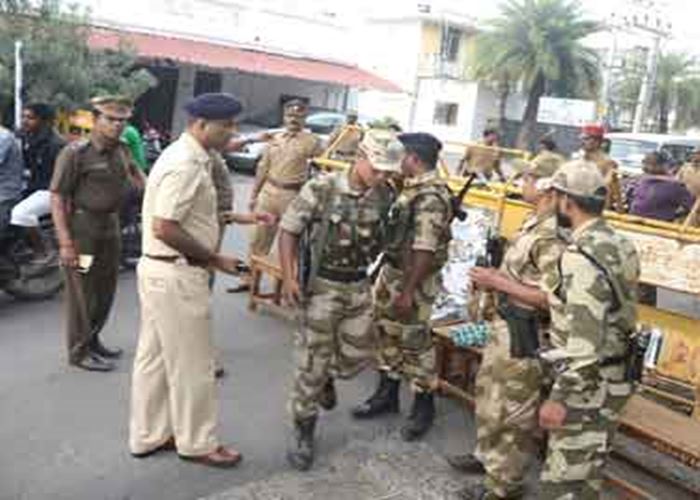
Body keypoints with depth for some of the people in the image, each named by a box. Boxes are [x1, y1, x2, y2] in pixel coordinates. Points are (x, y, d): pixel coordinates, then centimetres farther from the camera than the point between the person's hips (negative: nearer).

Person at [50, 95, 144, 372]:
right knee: (82, 292, -1)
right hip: (82, 227, -7)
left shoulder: (121, 150, 6)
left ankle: (93, 340, 32)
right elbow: (57, 197, -16)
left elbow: (132, 170, 31)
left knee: (106, 289, 15)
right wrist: (65, 243, -21)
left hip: (111, 225, 8)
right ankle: (79, 351, 12)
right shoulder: (75, 152, -14)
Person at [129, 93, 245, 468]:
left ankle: (147, 436, 33)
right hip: (176, 275, -10)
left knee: (155, 358, 19)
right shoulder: (186, 165, -21)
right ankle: (196, 443, 22)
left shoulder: (188, 157, 10)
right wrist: (215, 258, -17)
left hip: (162, 270, 10)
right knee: (191, 364, 5)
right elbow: (165, 229, -26)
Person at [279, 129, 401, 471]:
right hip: (322, 286, -4)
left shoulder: (384, 197, -3)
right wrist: (289, 277, -17)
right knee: (311, 361, 2)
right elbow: (289, 231, -10)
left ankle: (327, 378, 45)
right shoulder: (321, 189, -15)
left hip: (360, 287, 4)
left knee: (358, 356, 11)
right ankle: (303, 433, 18)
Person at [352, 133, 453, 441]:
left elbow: (424, 251, -26)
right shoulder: (413, 187, 8)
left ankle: (424, 407, 20)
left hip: (414, 281, -10)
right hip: (391, 271, 10)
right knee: (387, 333, 17)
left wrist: (408, 292, -25)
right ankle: (387, 394, 33)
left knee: (415, 343, 3)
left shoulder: (431, 197, -23)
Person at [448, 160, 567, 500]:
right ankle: (487, 455, 45)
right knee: (489, 393, 25)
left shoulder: (553, 235, -25)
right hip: (505, 326, 10)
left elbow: (552, 299, -29)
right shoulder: (534, 223, 7)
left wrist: (499, 283, -22)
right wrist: (494, 279, 3)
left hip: (524, 336, -10)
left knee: (512, 411, 5)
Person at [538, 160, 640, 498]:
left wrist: (559, 398, -22)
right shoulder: (619, 245, 6)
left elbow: (585, 341, -27)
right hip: (612, 379, 10)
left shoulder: (582, 257, -24)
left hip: (586, 387, -10)